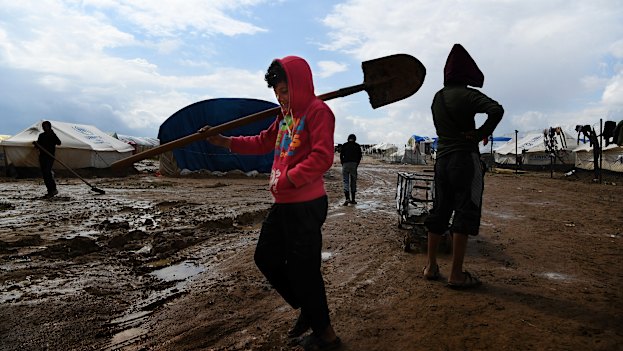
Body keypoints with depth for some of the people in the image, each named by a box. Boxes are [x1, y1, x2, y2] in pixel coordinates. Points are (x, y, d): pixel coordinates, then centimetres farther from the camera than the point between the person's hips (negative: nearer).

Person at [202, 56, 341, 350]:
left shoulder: (317, 110, -11)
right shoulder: (285, 115, 16)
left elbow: (322, 157, -22)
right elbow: (263, 142, 22)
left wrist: (286, 178, -20)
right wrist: (224, 141, 17)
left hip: (306, 205, -10)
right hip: (283, 204, 10)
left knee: (302, 268, 0)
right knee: (266, 257, 18)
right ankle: (307, 309, 34)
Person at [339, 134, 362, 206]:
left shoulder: (344, 145, 6)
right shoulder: (357, 146, 8)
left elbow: (341, 156, 3)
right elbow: (359, 157, 6)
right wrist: (356, 165, 13)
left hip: (345, 164, -1)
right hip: (354, 165, 1)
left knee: (346, 182, -1)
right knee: (353, 182, 10)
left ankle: (347, 198, -17)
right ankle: (353, 199, 14)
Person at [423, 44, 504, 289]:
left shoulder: (437, 97, 11)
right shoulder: (468, 94, -10)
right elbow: (496, 110, -24)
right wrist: (481, 134, -11)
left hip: (442, 159, 7)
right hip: (465, 158, -6)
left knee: (439, 211, 13)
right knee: (465, 214, -1)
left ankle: (431, 266, 19)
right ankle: (456, 274, 3)